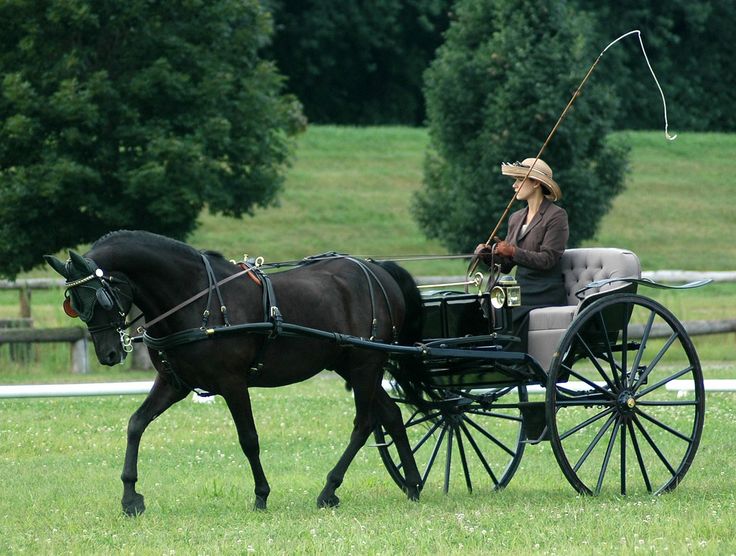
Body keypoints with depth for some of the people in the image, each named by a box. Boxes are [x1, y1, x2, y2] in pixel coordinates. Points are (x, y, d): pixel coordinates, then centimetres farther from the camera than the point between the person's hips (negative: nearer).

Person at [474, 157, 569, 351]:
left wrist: (513, 252, -22)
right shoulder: (516, 218, 19)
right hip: (520, 291, 7)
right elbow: (506, 265, 18)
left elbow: (547, 259, -13)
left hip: (544, 296, -7)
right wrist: (488, 254, -3)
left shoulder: (556, 216, -4)